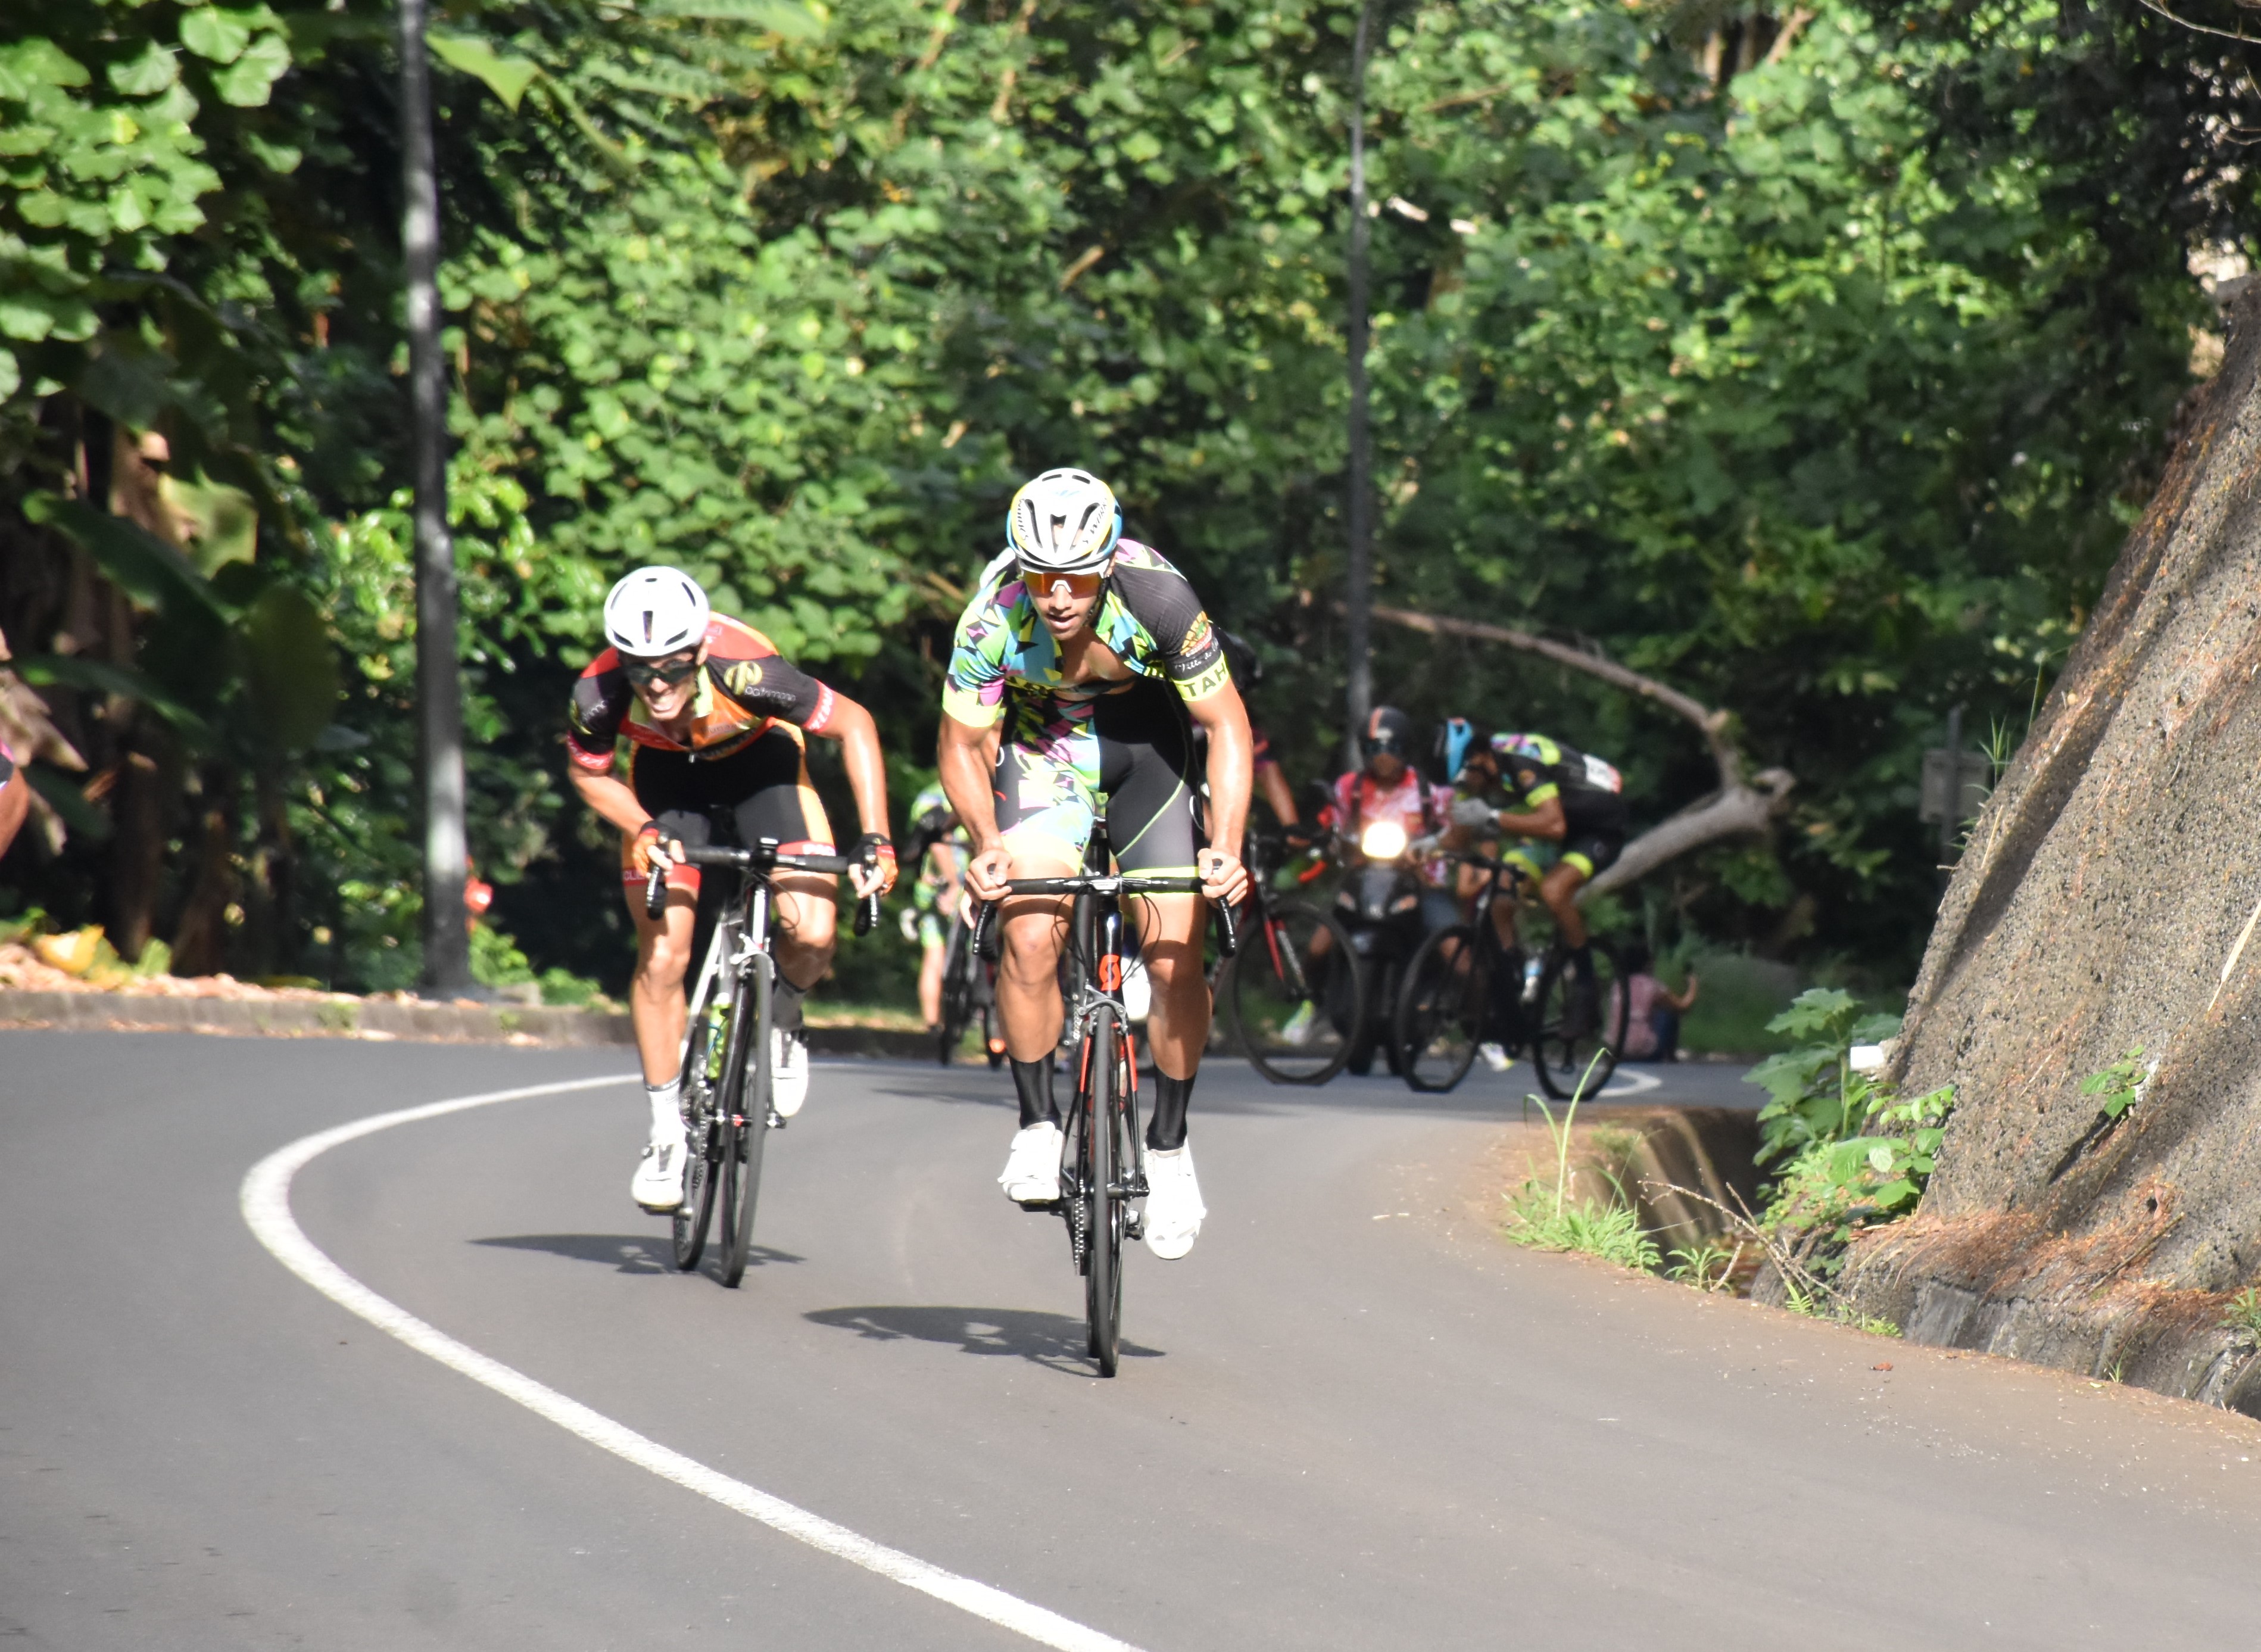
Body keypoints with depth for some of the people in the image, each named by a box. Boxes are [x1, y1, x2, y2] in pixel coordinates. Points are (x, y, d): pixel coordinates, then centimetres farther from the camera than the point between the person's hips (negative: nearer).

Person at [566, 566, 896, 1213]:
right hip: (667, 777, 1)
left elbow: (855, 724, -24)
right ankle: (667, 1132, 6)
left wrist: (875, 838, -27)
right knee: (662, 958, -9)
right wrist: (644, 830, -25)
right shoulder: (602, 694, -33)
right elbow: (588, 773, -9)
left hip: (759, 763, -1)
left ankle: (781, 1019, 16)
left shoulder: (745, 673, -39)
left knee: (812, 935, -19)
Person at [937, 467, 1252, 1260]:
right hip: (1044, 746, 0)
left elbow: (1227, 725, -22)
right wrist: (986, 843, -30)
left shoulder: (1157, 597, -32)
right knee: (1030, 936, -20)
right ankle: (1038, 1126, -1)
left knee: (1175, 954, -10)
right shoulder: (993, 620, -29)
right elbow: (963, 743, -13)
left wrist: (1227, 848, -33)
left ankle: (1168, 1148, 8)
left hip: (1147, 738, 0)